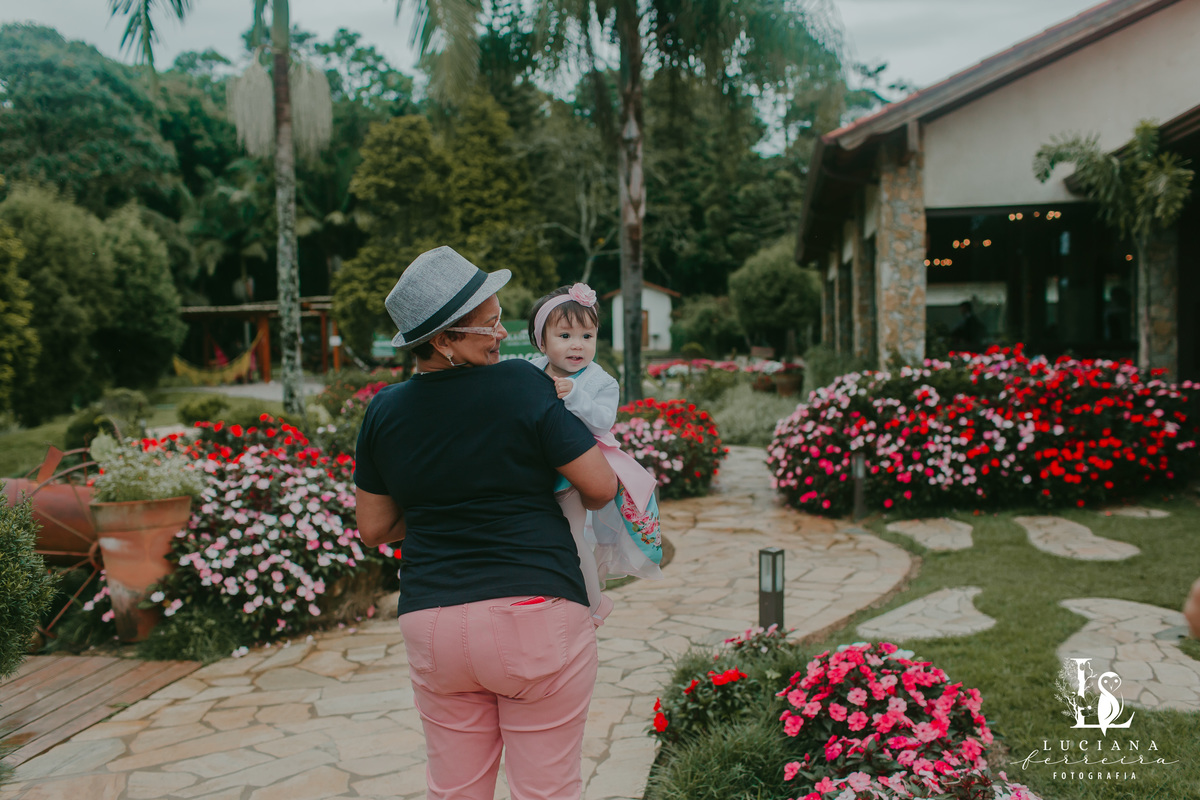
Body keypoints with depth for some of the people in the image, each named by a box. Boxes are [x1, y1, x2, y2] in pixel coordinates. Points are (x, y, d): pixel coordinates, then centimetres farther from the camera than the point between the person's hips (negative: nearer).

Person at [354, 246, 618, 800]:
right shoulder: (522, 384, -11)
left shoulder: (384, 412, 3)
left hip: (430, 624, 4)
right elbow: (601, 487, -9)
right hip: (535, 614, -4)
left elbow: (373, 529, 11)